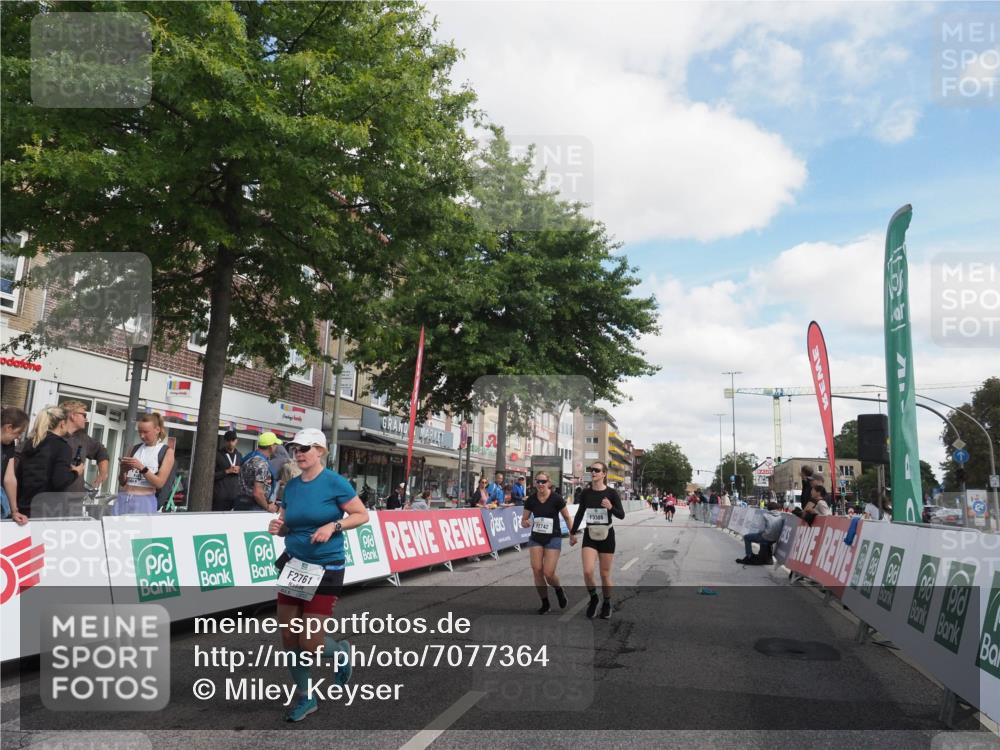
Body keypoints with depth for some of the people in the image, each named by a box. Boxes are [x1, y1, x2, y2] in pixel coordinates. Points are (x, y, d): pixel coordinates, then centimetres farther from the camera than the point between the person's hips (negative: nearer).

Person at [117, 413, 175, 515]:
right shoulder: (135, 448, 14)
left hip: (144, 501, -4)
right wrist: (122, 471, -6)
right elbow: (122, 482, 16)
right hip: (123, 499, 4)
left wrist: (141, 467, -16)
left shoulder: (167, 451, 2)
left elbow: (159, 483, -6)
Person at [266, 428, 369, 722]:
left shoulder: (334, 482, -12)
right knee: (289, 637, 6)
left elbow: (362, 515, -9)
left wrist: (333, 526, -22)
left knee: (311, 644, -6)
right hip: (293, 565, 6)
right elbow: (286, 525, 14)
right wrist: (277, 527, -8)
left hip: (325, 569, -6)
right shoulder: (292, 485, 5)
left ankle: (341, 651, 30)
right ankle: (305, 697, 26)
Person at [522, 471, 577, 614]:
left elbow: (567, 517, 1)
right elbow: (523, 521, 4)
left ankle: (559, 589, 25)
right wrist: (526, 523, -18)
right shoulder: (531, 500, -4)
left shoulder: (556, 498, -12)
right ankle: (545, 603, 15)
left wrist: (572, 534, 6)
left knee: (548, 573, -10)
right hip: (535, 538, 3)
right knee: (537, 571, -4)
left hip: (553, 538, -3)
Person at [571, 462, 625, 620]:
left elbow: (621, 515, -8)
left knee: (605, 574, 6)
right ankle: (593, 598, 14)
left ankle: (607, 604, 29)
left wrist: (611, 507, -27)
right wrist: (573, 532, 17)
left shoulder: (611, 493, -8)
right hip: (590, 536, 2)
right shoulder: (585, 493, 0)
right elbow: (580, 513, 13)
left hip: (606, 536, -2)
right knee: (587, 571, -14)